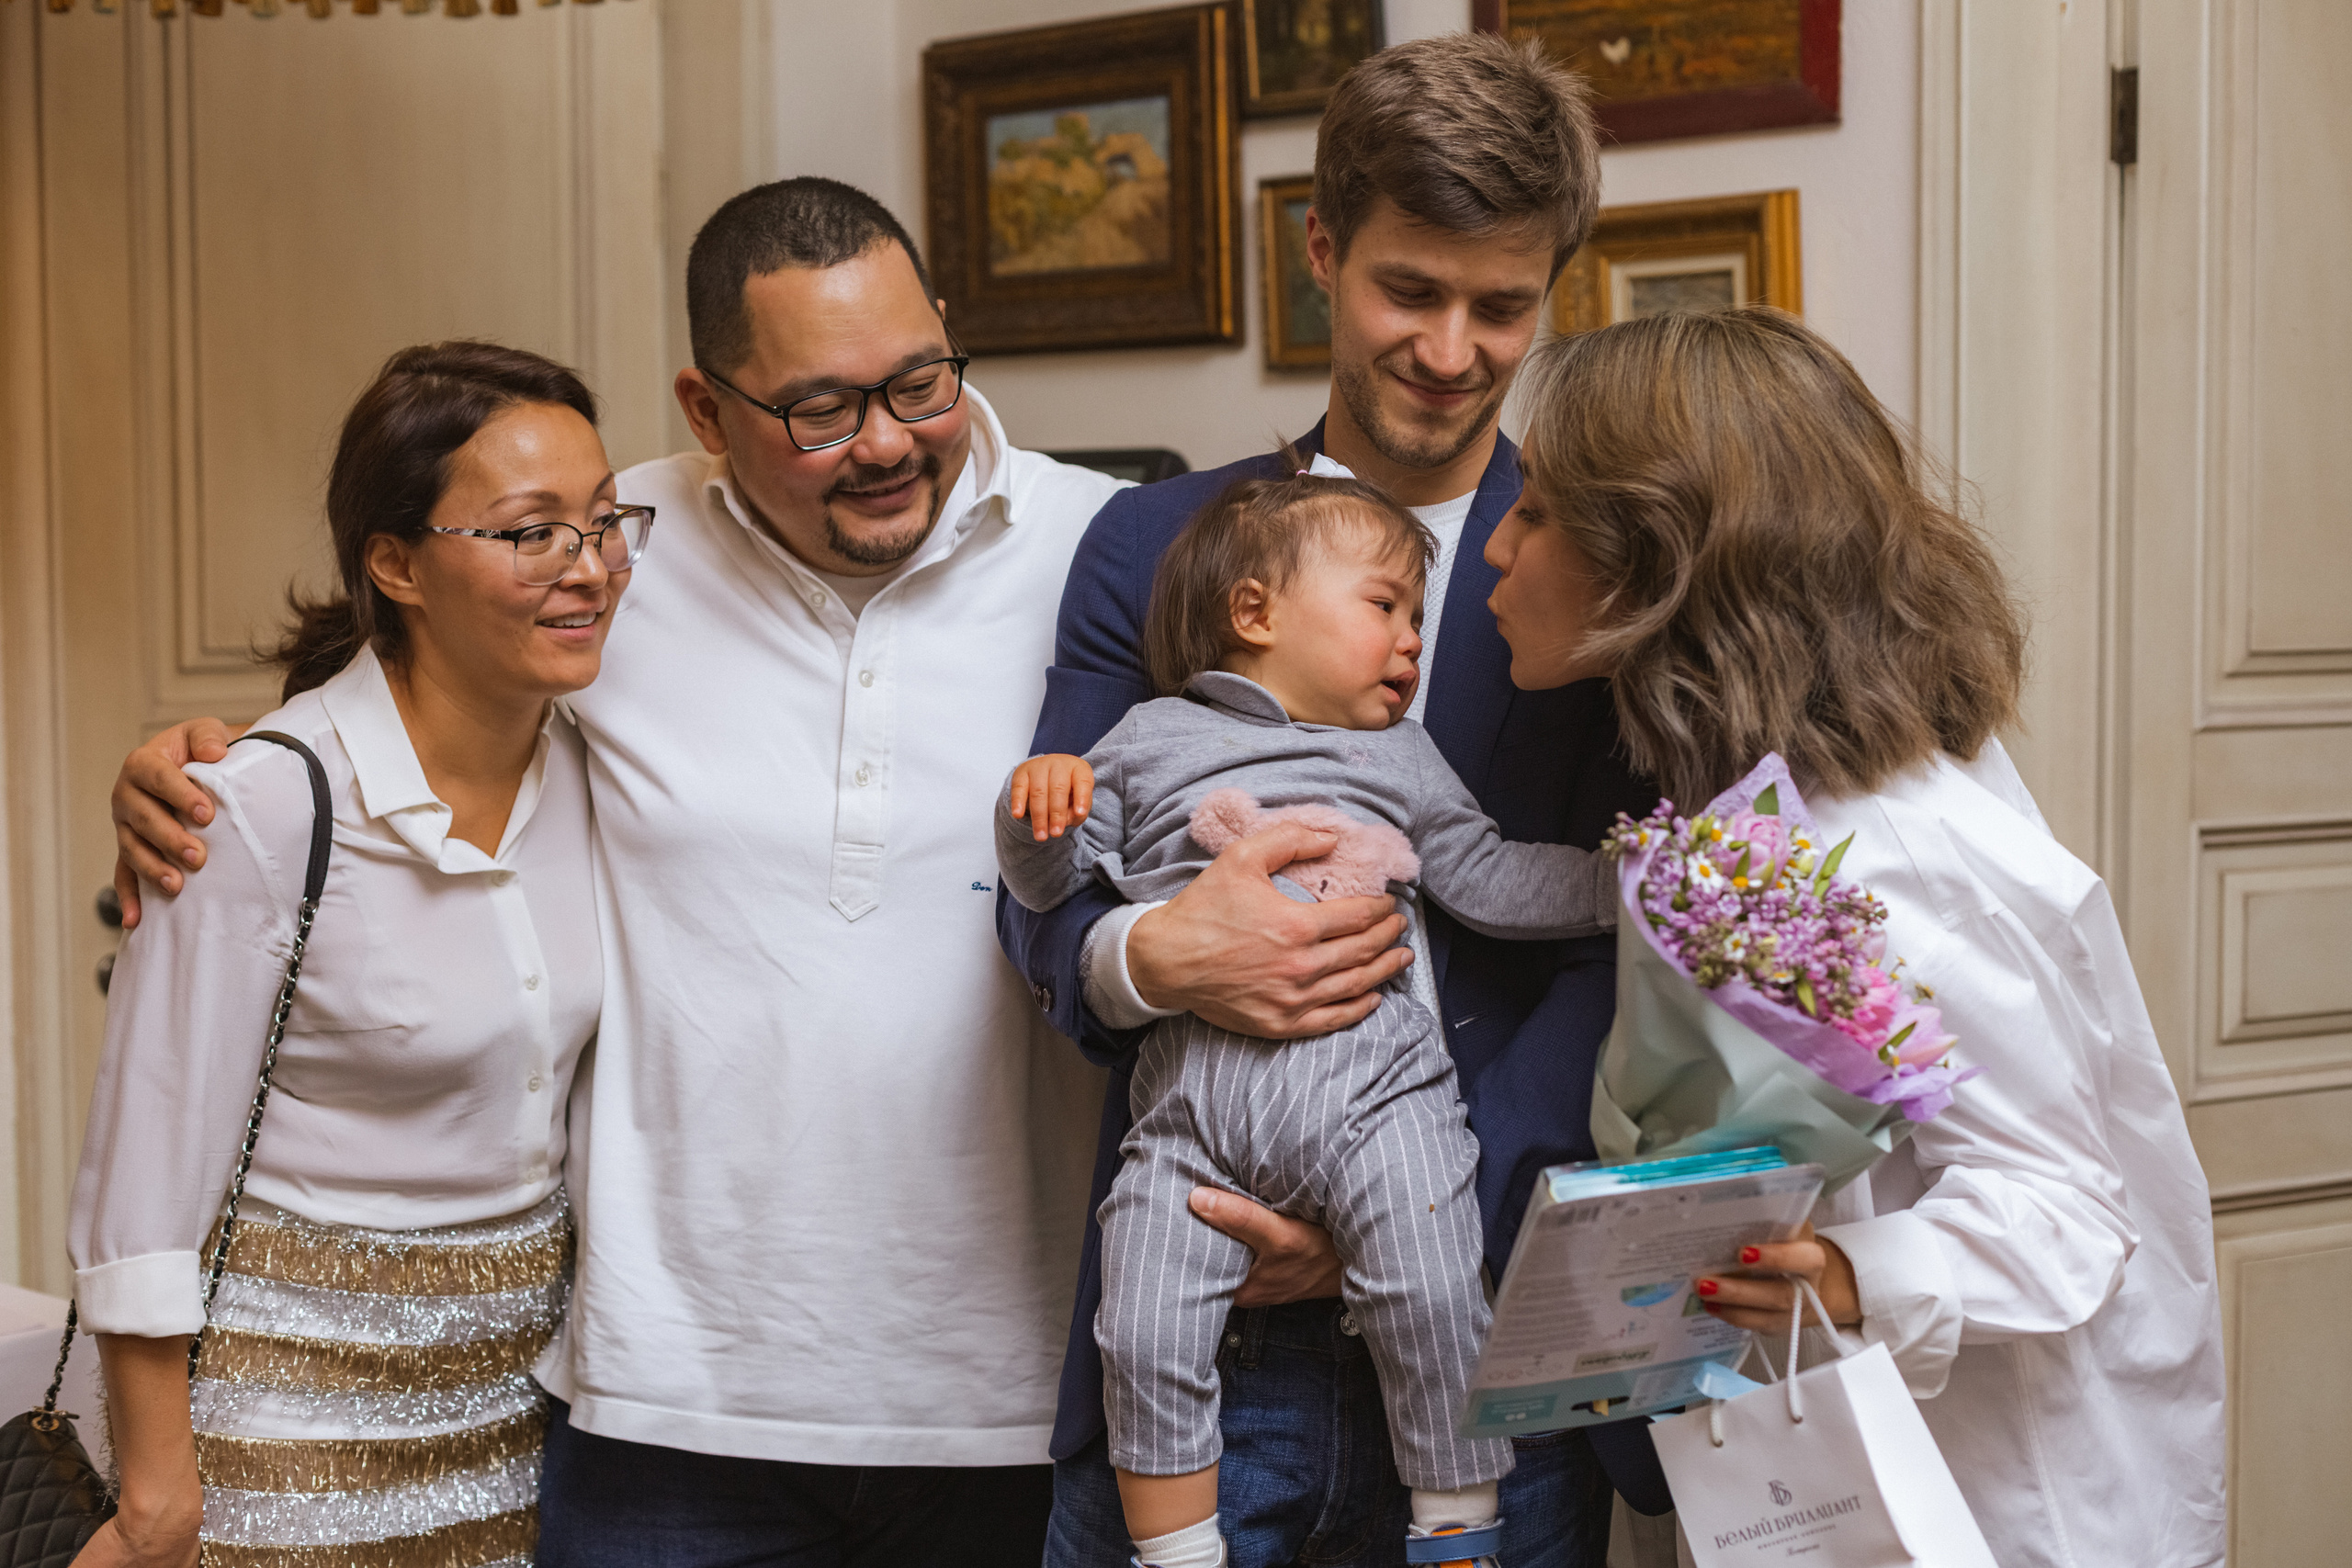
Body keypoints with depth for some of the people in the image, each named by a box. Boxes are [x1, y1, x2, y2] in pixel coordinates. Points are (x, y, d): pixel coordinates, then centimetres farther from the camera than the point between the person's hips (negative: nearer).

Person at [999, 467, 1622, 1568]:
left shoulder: (1398, 757, 24)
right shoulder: (1151, 742, 18)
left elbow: (1491, 882, 22)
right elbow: (1049, 882, 16)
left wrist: (1626, 876, 12)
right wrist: (1040, 801, -4)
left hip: (1371, 1074, 1)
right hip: (1192, 1086, 0)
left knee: (1432, 1301, -14)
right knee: (1144, 1340, -6)